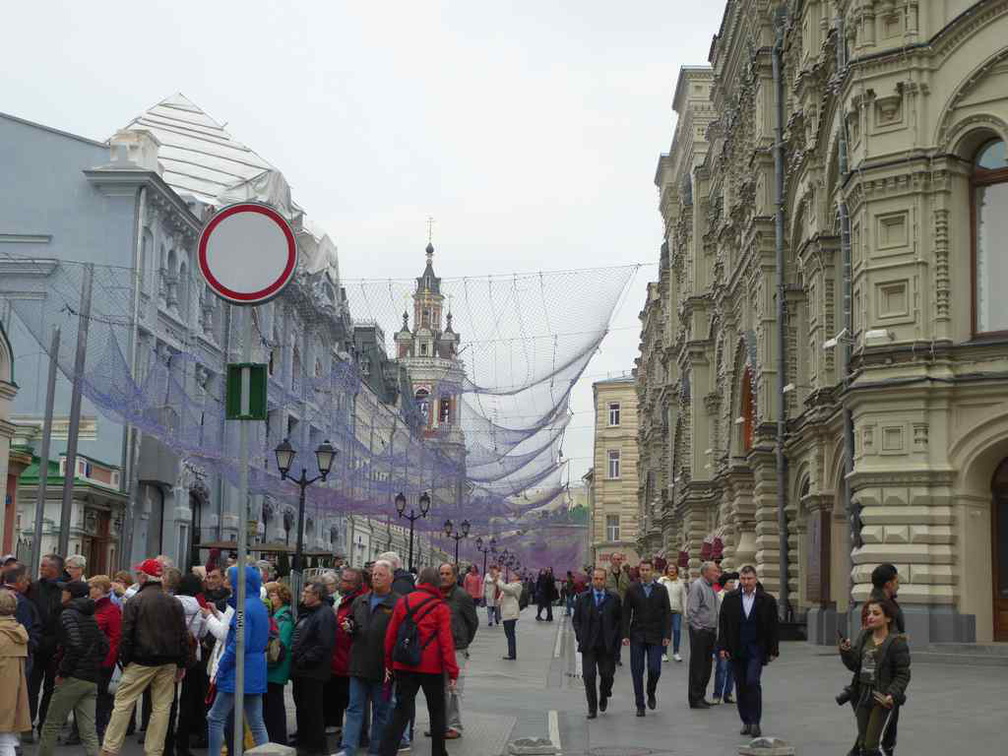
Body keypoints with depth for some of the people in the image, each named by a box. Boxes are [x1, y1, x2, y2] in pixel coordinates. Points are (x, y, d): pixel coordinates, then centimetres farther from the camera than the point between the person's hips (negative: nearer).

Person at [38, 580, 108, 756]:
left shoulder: (68, 614, -9)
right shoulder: (90, 617, 15)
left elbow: (75, 645, -20)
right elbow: (104, 646, 16)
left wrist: (62, 672, -12)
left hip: (73, 679, -7)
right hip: (92, 680, 7)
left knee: (51, 726, 5)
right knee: (88, 731, 3)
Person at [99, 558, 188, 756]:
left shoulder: (135, 601, -5)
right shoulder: (174, 603, 6)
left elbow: (126, 635, -7)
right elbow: (183, 637, 7)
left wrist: (125, 661, 2)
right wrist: (181, 665, 12)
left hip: (141, 661, -3)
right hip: (168, 663, 4)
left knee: (123, 703, 2)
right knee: (161, 708, 6)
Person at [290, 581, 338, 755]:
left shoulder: (325, 614, -15)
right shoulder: (306, 612, 17)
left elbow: (324, 644, -23)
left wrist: (304, 660, -21)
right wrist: (294, 660, 14)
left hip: (313, 671, -10)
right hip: (300, 671, 10)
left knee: (312, 710, -4)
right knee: (301, 707, 17)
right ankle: (303, 742, 28)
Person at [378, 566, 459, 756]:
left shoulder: (403, 602, 2)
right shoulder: (440, 608, -8)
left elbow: (390, 635, 6)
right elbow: (446, 642, -11)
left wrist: (388, 663, 15)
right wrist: (452, 671, -7)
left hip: (404, 667, 3)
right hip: (432, 668, -3)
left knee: (401, 711, 8)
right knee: (437, 712, 14)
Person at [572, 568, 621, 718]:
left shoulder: (614, 598, 4)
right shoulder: (582, 598, 5)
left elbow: (620, 620, 8)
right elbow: (576, 619, 9)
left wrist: (615, 638, -2)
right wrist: (580, 637, -2)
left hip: (607, 645, 0)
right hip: (588, 644, 0)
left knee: (607, 674, 3)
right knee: (589, 676, -5)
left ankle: (603, 697, 33)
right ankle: (592, 708, 5)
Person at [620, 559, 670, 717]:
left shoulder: (661, 590, 4)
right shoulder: (632, 590, 3)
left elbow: (667, 614, 4)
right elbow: (626, 614, 2)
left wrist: (667, 635, -5)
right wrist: (625, 635, -7)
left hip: (655, 637, 0)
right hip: (637, 637, 0)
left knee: (654, 669, -8)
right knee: (637, 671, 0)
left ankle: (651, 693, 22)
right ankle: (640, 705, 10)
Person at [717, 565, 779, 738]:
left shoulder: (767, 600, 0)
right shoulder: (730, 599, 4)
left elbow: (773, 627, 3)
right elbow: (723, 624, 5)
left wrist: (773, 651, 0)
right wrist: (722, 647, -2)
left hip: (757, 650, -2)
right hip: (736, 651, 2)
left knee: (753, 682, -15)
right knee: (741, 686, 7)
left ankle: (755, 722, -8)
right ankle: (746, 721, 19)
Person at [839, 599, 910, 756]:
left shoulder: (897, 642, -11)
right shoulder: (864, 636, 7)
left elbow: (903, 674, -11)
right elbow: (854, 665, 8)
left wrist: (893, 695, -23)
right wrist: (846, 652, -11)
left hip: (883, 699, -6)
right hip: (862, 696, 6)